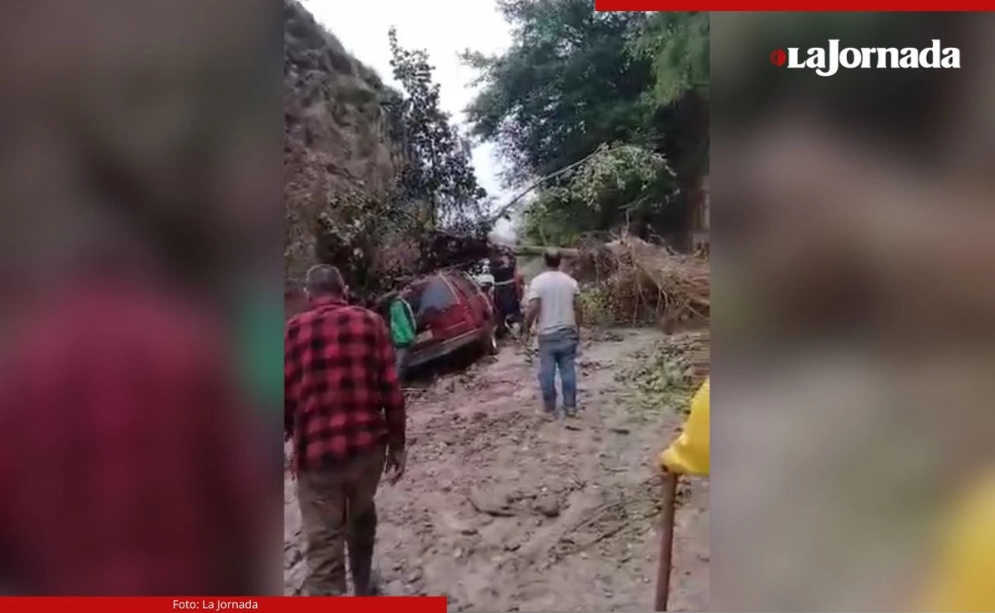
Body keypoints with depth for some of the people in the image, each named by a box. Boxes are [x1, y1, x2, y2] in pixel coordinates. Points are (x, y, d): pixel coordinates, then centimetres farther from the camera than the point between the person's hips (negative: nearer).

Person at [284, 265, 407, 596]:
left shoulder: (294, 330, -1)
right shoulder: (370, 322, 3)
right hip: (368, 443, 3)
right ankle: (364, 586, 48)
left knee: (323, 544, 3)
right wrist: (397, 444, 8)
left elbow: (287, 396, -1)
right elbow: (391, 390, 0)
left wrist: (288, 434, 18)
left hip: (316, 451, -3)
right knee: (362, 514, 28)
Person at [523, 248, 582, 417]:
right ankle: (570, 407, 14)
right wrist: (577, 329, 17)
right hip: (568, 332, 3)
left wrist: (526, 330, -4)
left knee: (547, 372, 6)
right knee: (568, 370, 9)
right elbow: (578, 308, 6)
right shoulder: (571, 281, 2)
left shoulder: (538, 282, -10)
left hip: (547, 334, -3)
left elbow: (532, 309, -16)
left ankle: (550, 408, 13)